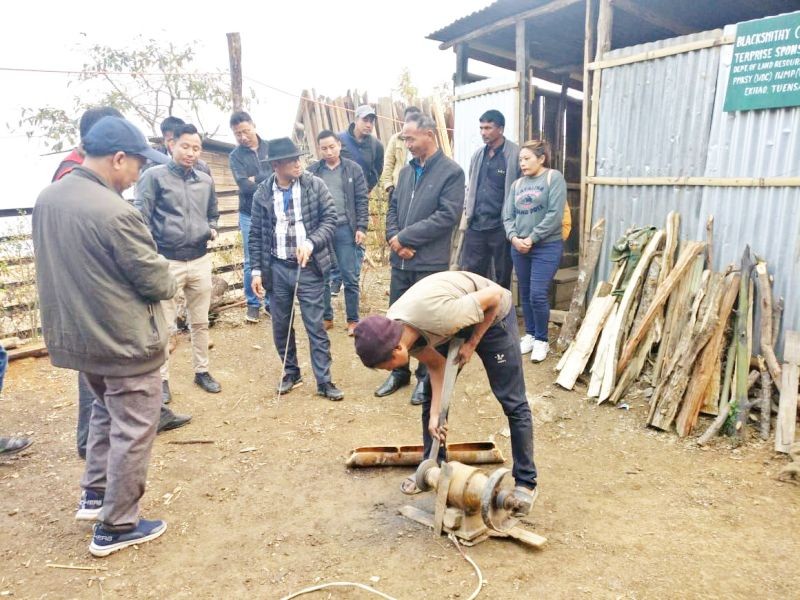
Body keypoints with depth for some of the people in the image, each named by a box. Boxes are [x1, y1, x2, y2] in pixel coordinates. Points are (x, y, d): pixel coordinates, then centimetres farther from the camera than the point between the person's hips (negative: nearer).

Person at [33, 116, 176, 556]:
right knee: (132, 430, 7)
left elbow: (57, 265, 11)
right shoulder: (114, 212, -25)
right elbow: (156, 279, -18)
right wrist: (171, 283, 3)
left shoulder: (47, 198, 2)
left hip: (75, 333, 9)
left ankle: (95, 494, 39)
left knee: (105, 409, 29)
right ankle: (115, 527, 20)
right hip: (124, 340, -9)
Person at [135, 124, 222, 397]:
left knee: (200, 322, 14)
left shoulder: (206, 181, 9)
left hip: (200, 260, 5)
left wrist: (212, 230, 2)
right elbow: (141, 218, -8)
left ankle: (201, 371, 29)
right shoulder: (154, 176, -6)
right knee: (165, 326, 4)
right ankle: (162, 378, 18)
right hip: (167, 262, -4)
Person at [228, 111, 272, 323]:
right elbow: (244, 186, -13)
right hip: (250, 215, -1)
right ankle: (253, 304, 16)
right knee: (251, 262, 4)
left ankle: (271, 302, 18)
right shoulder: (235, 156, 0)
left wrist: (257, 179, -11)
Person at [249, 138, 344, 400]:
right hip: (277, 269, 2)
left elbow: (330, 218, -5)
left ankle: (324, 382, 11)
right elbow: (256, 235, 5)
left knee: (315, 326, 1)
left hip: (308, 267, -2)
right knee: (281, 326, 12)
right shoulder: (262, 193, 0)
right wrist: (256, 270, 1)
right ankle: (291, 372, 32)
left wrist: (311, 242, -20)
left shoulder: (315, 185, -3)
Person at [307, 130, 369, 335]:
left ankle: (353, 320, 15)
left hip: (345, 229, -2)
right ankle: (326, 317, 25)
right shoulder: (312, 171, 5)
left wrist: (361, 228, -7)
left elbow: (362, 201, 0)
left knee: (350, 278, 3)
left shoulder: (353, 169, 2)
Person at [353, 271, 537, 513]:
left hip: (492, 315, -6)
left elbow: (495, 294, -28)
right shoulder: (392, 332, -20)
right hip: (457, 323, 6)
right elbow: (436, 364, -8)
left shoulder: (437, 316, -42)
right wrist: (434, 415, -15)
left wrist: (472, 343, -21)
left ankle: (526, 483, 10)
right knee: (430, 398, 5)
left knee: (512, 402, -3)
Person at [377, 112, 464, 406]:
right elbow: (392, 208, 12)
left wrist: (405, 237, -17)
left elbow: (447, 216, -17)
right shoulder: (406, 171, 12)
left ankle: (426, 378, 24)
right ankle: (399, 371, 32)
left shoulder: (452, 172, -8)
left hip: (430, 263, -6)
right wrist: (394, 239, -9)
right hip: (400, 261, 6)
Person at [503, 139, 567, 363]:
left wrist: (532, 238, -15)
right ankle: (530, 335, 26)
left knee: (538, 295, -9)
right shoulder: (517, 184, 12)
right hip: (519, 247, 5)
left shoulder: (554, 178, -4)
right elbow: (507, 216, 7)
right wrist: (514, 237, -12)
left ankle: (541, 340, 9)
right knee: (525, 294, 11)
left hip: (547, 247, -5)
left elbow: (555, 215, -14)